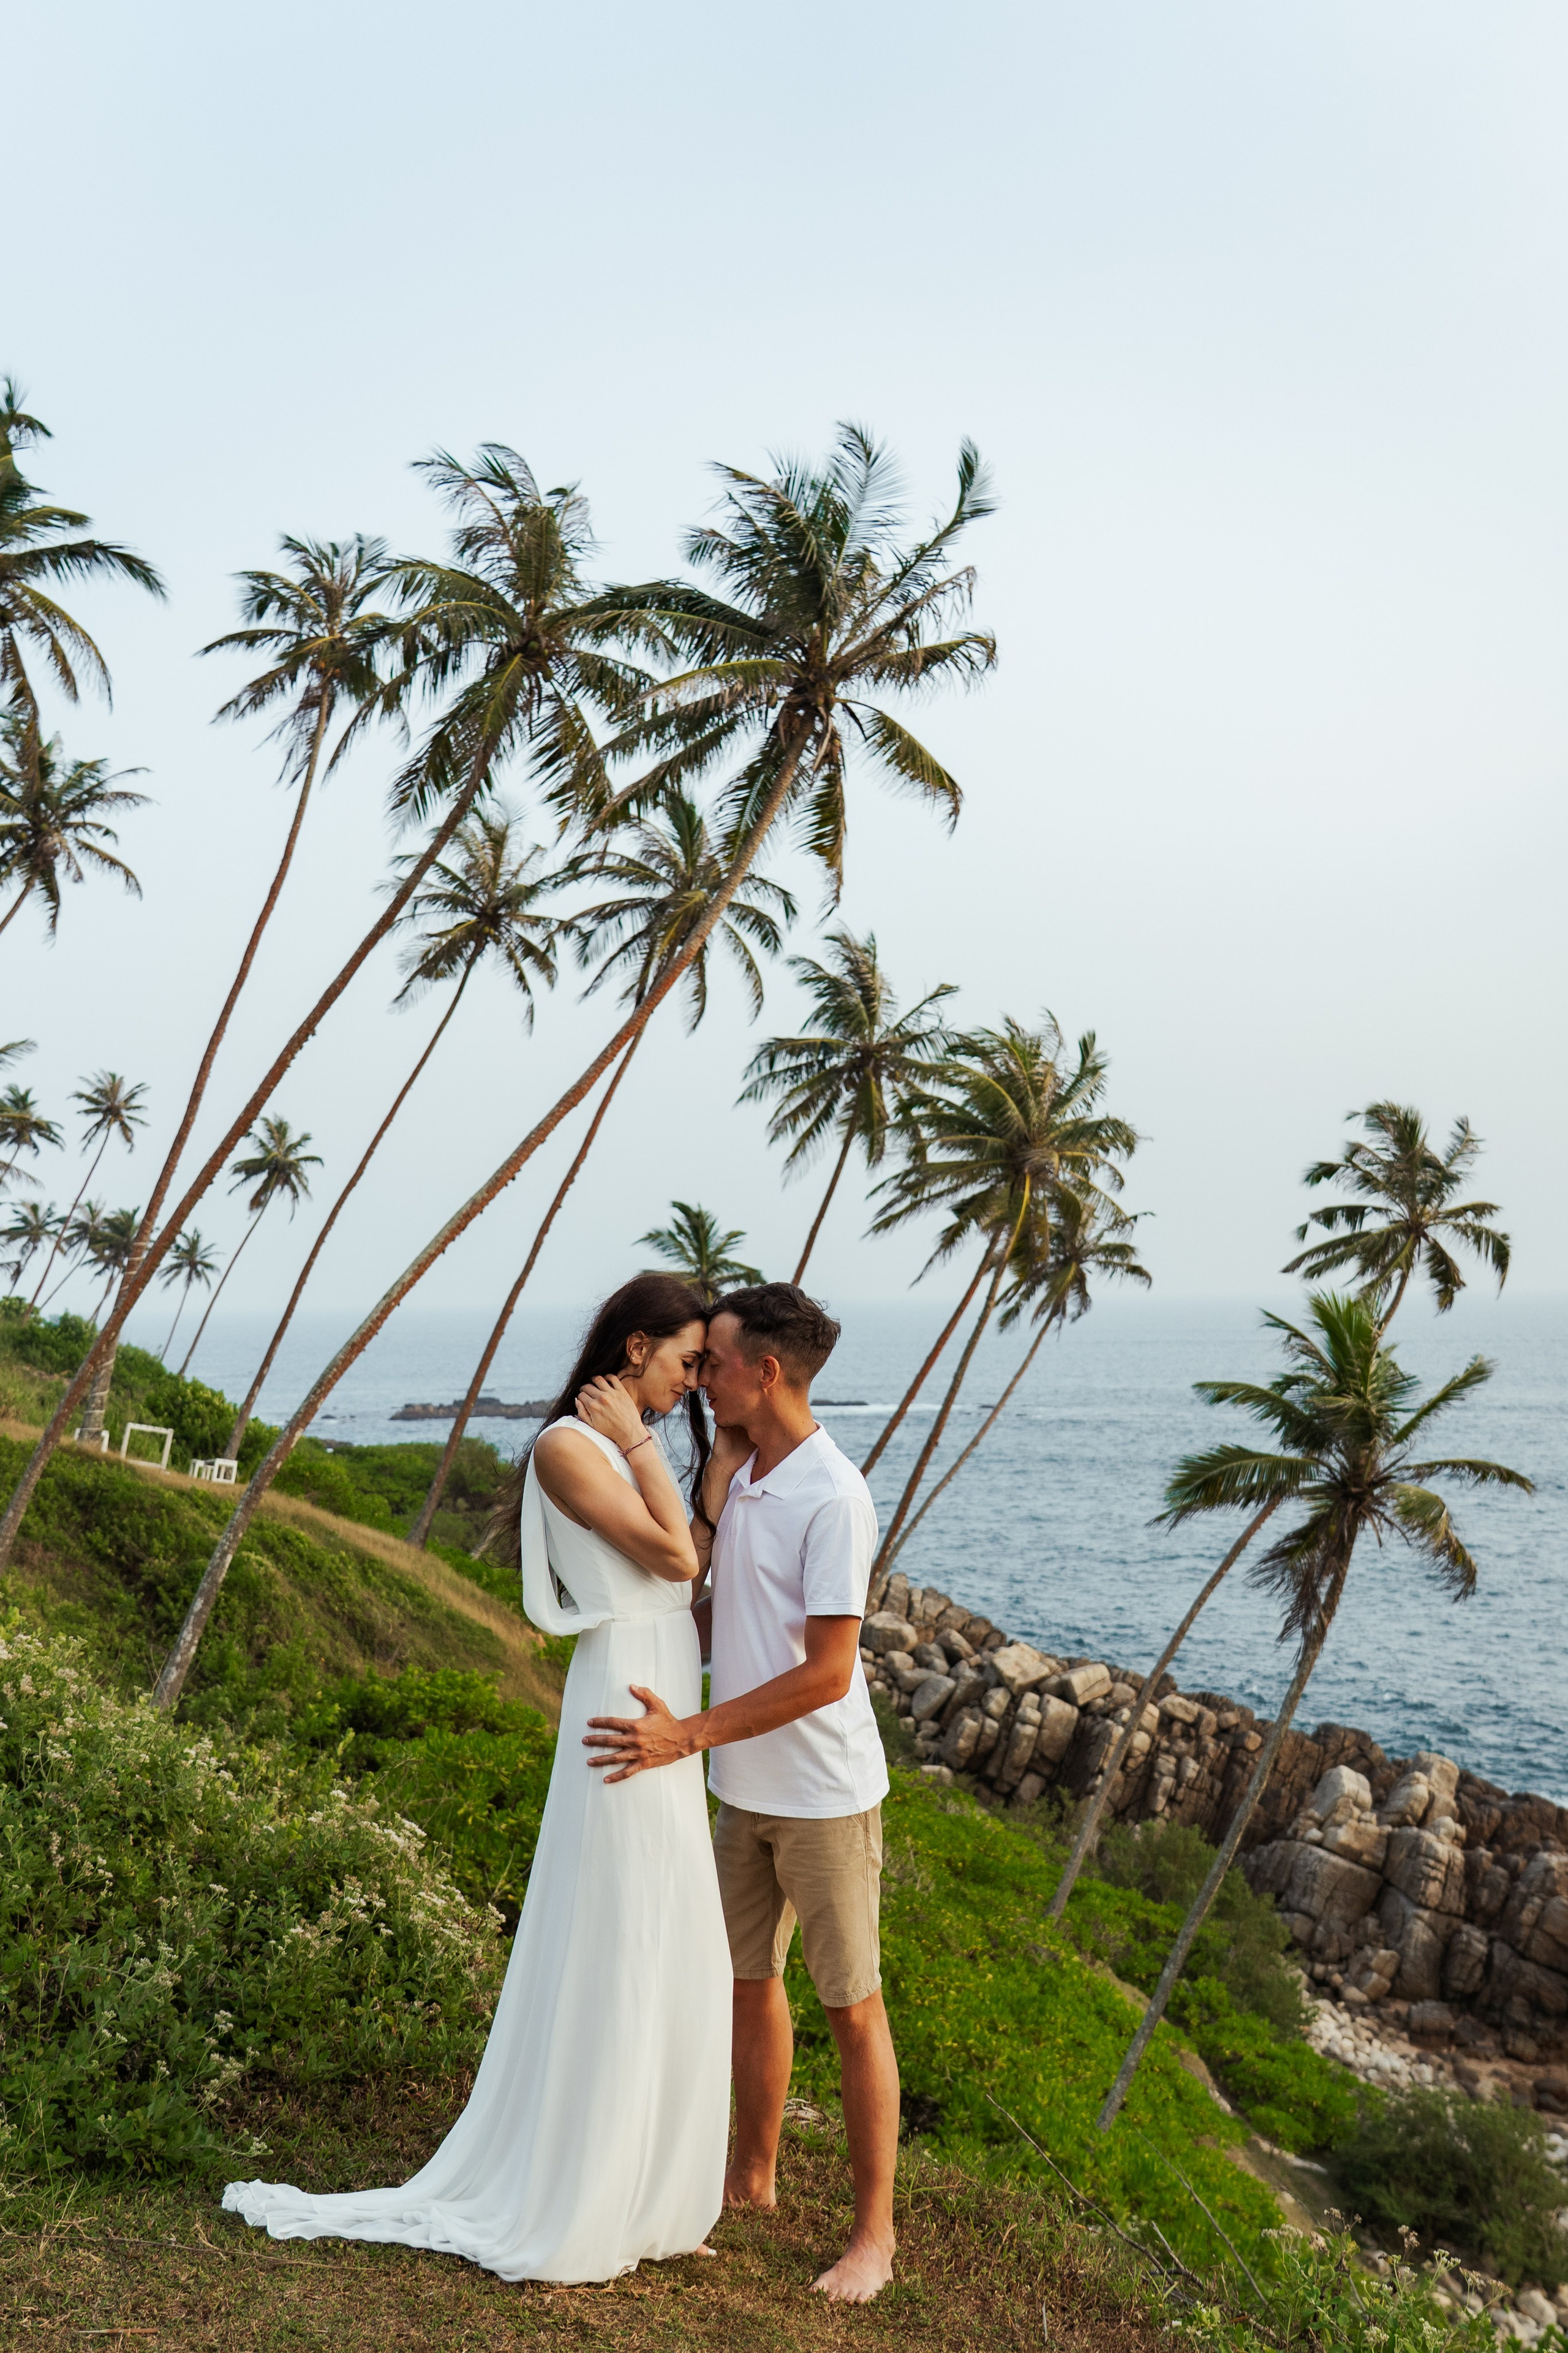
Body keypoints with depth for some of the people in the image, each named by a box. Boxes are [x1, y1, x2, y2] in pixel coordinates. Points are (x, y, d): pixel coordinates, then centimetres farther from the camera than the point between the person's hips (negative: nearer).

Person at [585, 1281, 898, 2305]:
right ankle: (754, 2172, 40)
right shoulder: (736, 1475, 3)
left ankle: (875, 2231, 23)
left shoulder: (833, 1499, -23)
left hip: (824, 1795, -8)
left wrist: (688, 1736, -24)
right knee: (750, 1981, 20)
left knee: (853, 2008, 7)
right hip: (745, 1788, 8)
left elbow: (825, 1675, -25)